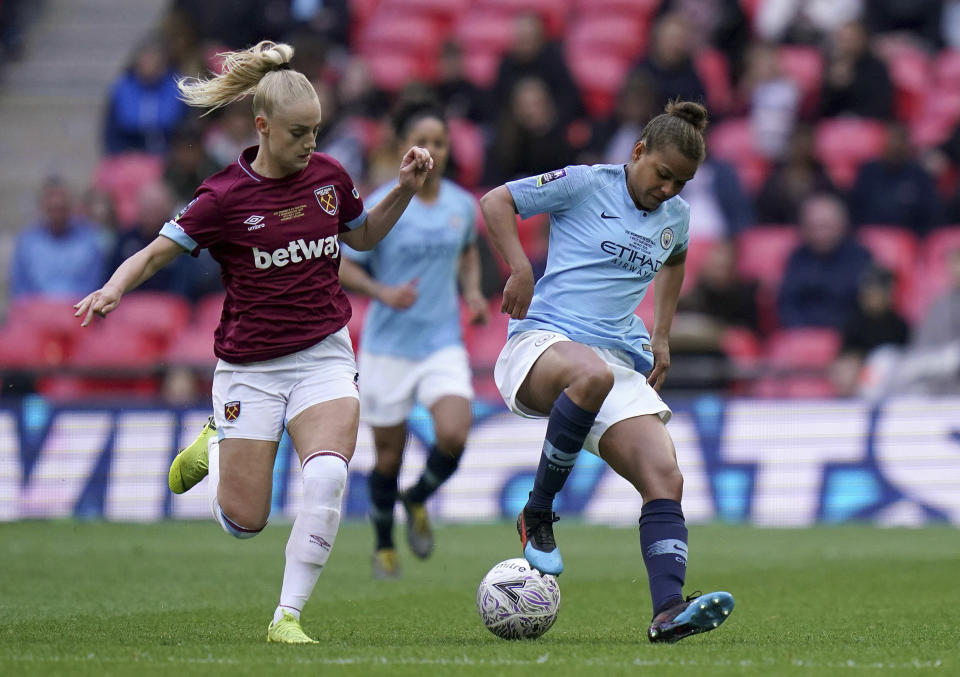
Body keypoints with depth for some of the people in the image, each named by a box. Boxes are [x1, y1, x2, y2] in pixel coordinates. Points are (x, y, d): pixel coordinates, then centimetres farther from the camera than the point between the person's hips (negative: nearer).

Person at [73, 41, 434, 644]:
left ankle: (288, 617, -16)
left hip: (324, 357, 2)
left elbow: (363, 236, 21)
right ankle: (213, 448, 35)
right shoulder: (225, 197, -11)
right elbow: (155, 254, -7)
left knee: (327, 475, -26)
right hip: (250, 368, -2)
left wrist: (406, 188, 7)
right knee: (244, 522, 0)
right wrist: (115, 288, -27)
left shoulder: (328, 175, 2)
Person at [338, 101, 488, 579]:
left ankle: (417, 502, 13)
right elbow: (341, 266, -5)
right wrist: (383, 292, -21)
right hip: (388, 347, -2)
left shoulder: (462, 205, 2)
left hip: (443, 344, 2)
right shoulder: (380, 208, -11)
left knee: (453, 436, -19)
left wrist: (473, 291, 4)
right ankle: (383, 547, 29)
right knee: (389, 455, 5)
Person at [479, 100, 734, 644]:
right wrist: (520, 268, -11)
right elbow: (496, 202, 4)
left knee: (666, 479, -17)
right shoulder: (585, 184, -1)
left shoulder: (676, 216, 16)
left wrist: (662, 335, 29)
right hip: (542, 342, -6)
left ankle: (669, 610, -28)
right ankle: (537, 515, -24)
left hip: (621, 360, 6)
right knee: (591, 374, -43)